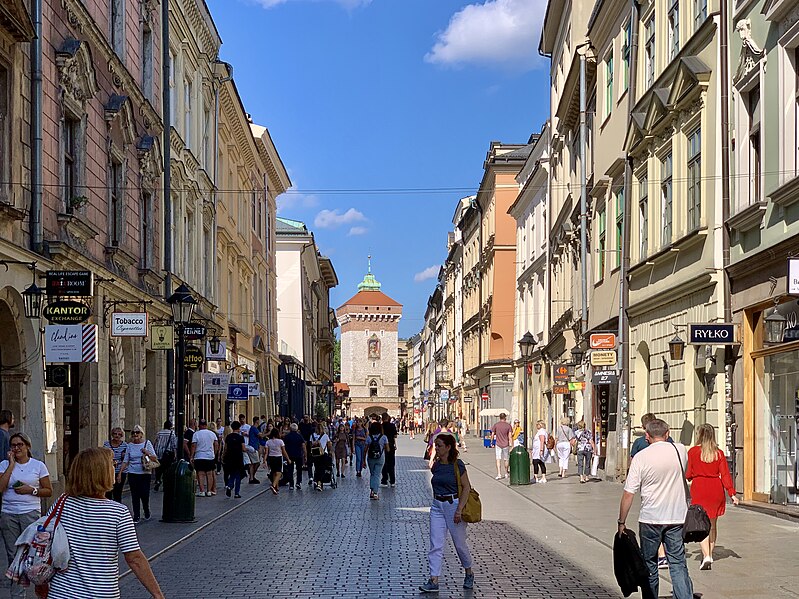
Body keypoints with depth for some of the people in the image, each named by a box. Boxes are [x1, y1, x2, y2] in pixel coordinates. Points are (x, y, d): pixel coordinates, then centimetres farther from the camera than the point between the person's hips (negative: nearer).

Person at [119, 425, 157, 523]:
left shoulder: (147, 443, 2)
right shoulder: (130, 445, 8)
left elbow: (155, 458, 0)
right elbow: (125, 461, 10)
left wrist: (147, 453, -18)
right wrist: (120, 473, 3)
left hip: (145, 474, -2)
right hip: (132, 474, 2)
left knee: (144, 494, -6)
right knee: (135, 496, 0)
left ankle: (147, 511, 22)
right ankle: (136, 517, 6)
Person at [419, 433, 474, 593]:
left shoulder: (457, 465, -12)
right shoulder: (436, 466, 6)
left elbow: (466, 487, -11)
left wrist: (459, 510, -16)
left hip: (454, 504, -5)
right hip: (437, 506, 6)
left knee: (460, 543, 8)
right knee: (435, 545, -2)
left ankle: (469, 574, 31)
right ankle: (433, 581, -4)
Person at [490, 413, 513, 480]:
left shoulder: (496, 425, -1)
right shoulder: (508, 426, -3)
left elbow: (492, 435, 2)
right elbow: (510, 436, -6)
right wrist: (510, 445, -4)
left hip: (498, 444, 0)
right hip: (506, 445, 0)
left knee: (498, 460, -1)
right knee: (506, 459, 13)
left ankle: (499, 474, -11)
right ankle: (506, 473, 26)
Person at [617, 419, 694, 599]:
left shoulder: (641, 457, -7)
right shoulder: (680, 450, 0)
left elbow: (628, 494, -8)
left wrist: (621, 522, 0)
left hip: (650, 518, -2)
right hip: (676, 517, 2)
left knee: (649, 564, 12)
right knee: (678, 563, 3)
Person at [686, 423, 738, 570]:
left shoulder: (693, 452, -4)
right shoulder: (719, 453, 2)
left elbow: (688, 474, 1)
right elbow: (725, 474, -3)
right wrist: (732, 493, -3)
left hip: (699, 489, -3)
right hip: (716, 489, 3)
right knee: (713, 524, 18)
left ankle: (706, 556, -20)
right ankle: (710, 554, 28)